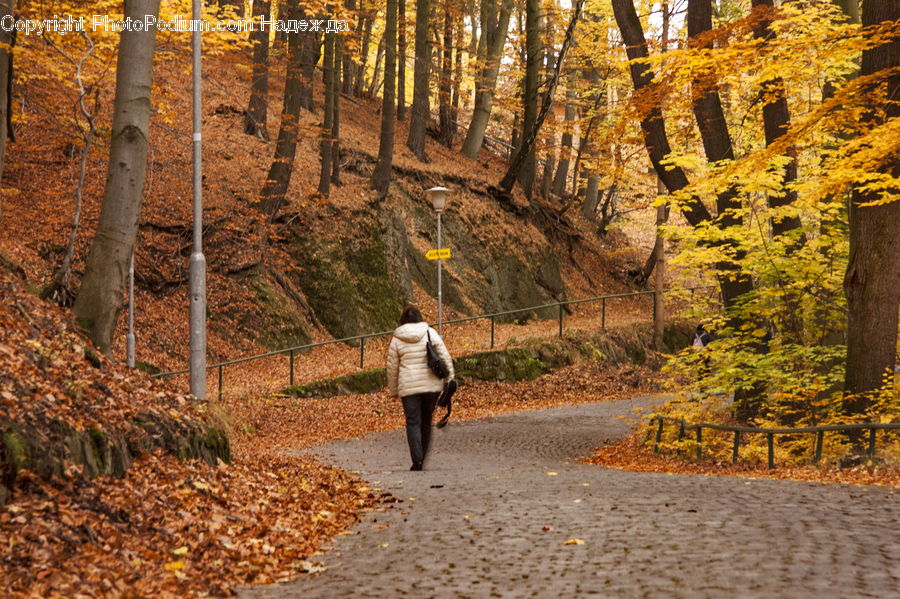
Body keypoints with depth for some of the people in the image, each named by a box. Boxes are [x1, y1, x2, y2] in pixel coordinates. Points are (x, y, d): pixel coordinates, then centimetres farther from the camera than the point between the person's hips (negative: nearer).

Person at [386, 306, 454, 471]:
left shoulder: (397, 339, 1)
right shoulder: (431, 333, 2)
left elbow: (392, 367, 5)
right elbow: (445, 357, 1)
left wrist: (393, 390, 14)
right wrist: (450, 379, 7)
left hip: (409, 387, -2)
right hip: (432, 385, 2)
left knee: (413, 423, 1)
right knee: (426, 422, 14)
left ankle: (417, 460, -12)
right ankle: (422, 459, 20)